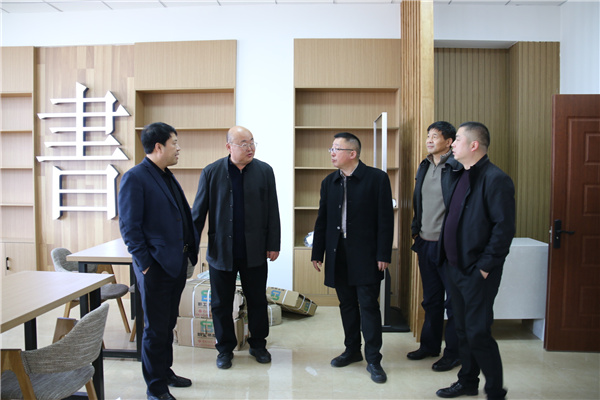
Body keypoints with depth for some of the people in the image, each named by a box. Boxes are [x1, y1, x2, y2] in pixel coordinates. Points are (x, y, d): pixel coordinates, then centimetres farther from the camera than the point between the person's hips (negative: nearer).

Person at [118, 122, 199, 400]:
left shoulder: (167, 177, 13)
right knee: (155, 330, 6)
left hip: (177, 263, 9)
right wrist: (145, 264, -16)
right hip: (156, 266, -8)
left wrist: (190, 250, 11)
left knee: (168, 325, 21)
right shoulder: (135, 178, -13)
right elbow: (129, 227, -16)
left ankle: (165, 373, 38)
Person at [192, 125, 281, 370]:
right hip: (221, 251, 0)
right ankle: (225, 348, 30)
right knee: (221, 304, 11)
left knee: (258, 301, 13)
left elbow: (272, 210, 2)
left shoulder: (264, 171, 1)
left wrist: (274, 244, 0)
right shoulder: (211, 172, -2)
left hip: (254, 251, 1)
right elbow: (198, 212, 1)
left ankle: (258, 345, 33)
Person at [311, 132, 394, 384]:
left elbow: (385, 218, -7)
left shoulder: (377, 178, -6)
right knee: (347, 304, 14)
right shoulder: (329, 182, 8)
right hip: (338, 254, 5)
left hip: (365, 255, -4)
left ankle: (373, 359, 14)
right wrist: (317, 253, 8)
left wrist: (384, 255, -11)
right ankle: (352, 350, 30)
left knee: (368, 305, 1)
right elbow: (322, 220, 10)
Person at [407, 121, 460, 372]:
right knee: (431, 299, 19)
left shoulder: (458, 167, -13)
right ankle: (430, 346, 34)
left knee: (454, 301, 7)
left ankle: (453, 353, 22)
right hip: (425, 243, 8)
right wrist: (416, 229, 15)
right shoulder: (424, 167, 11)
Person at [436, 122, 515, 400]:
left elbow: (504, 228, -19)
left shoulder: (495, 179, -15)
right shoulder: (458, 175, 12)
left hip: (477, 272, -8)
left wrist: (485, 266, -17)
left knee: (478, 333, 0)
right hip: (455, 267, 9)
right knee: (462, 330, 19)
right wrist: (448, 259, 12)